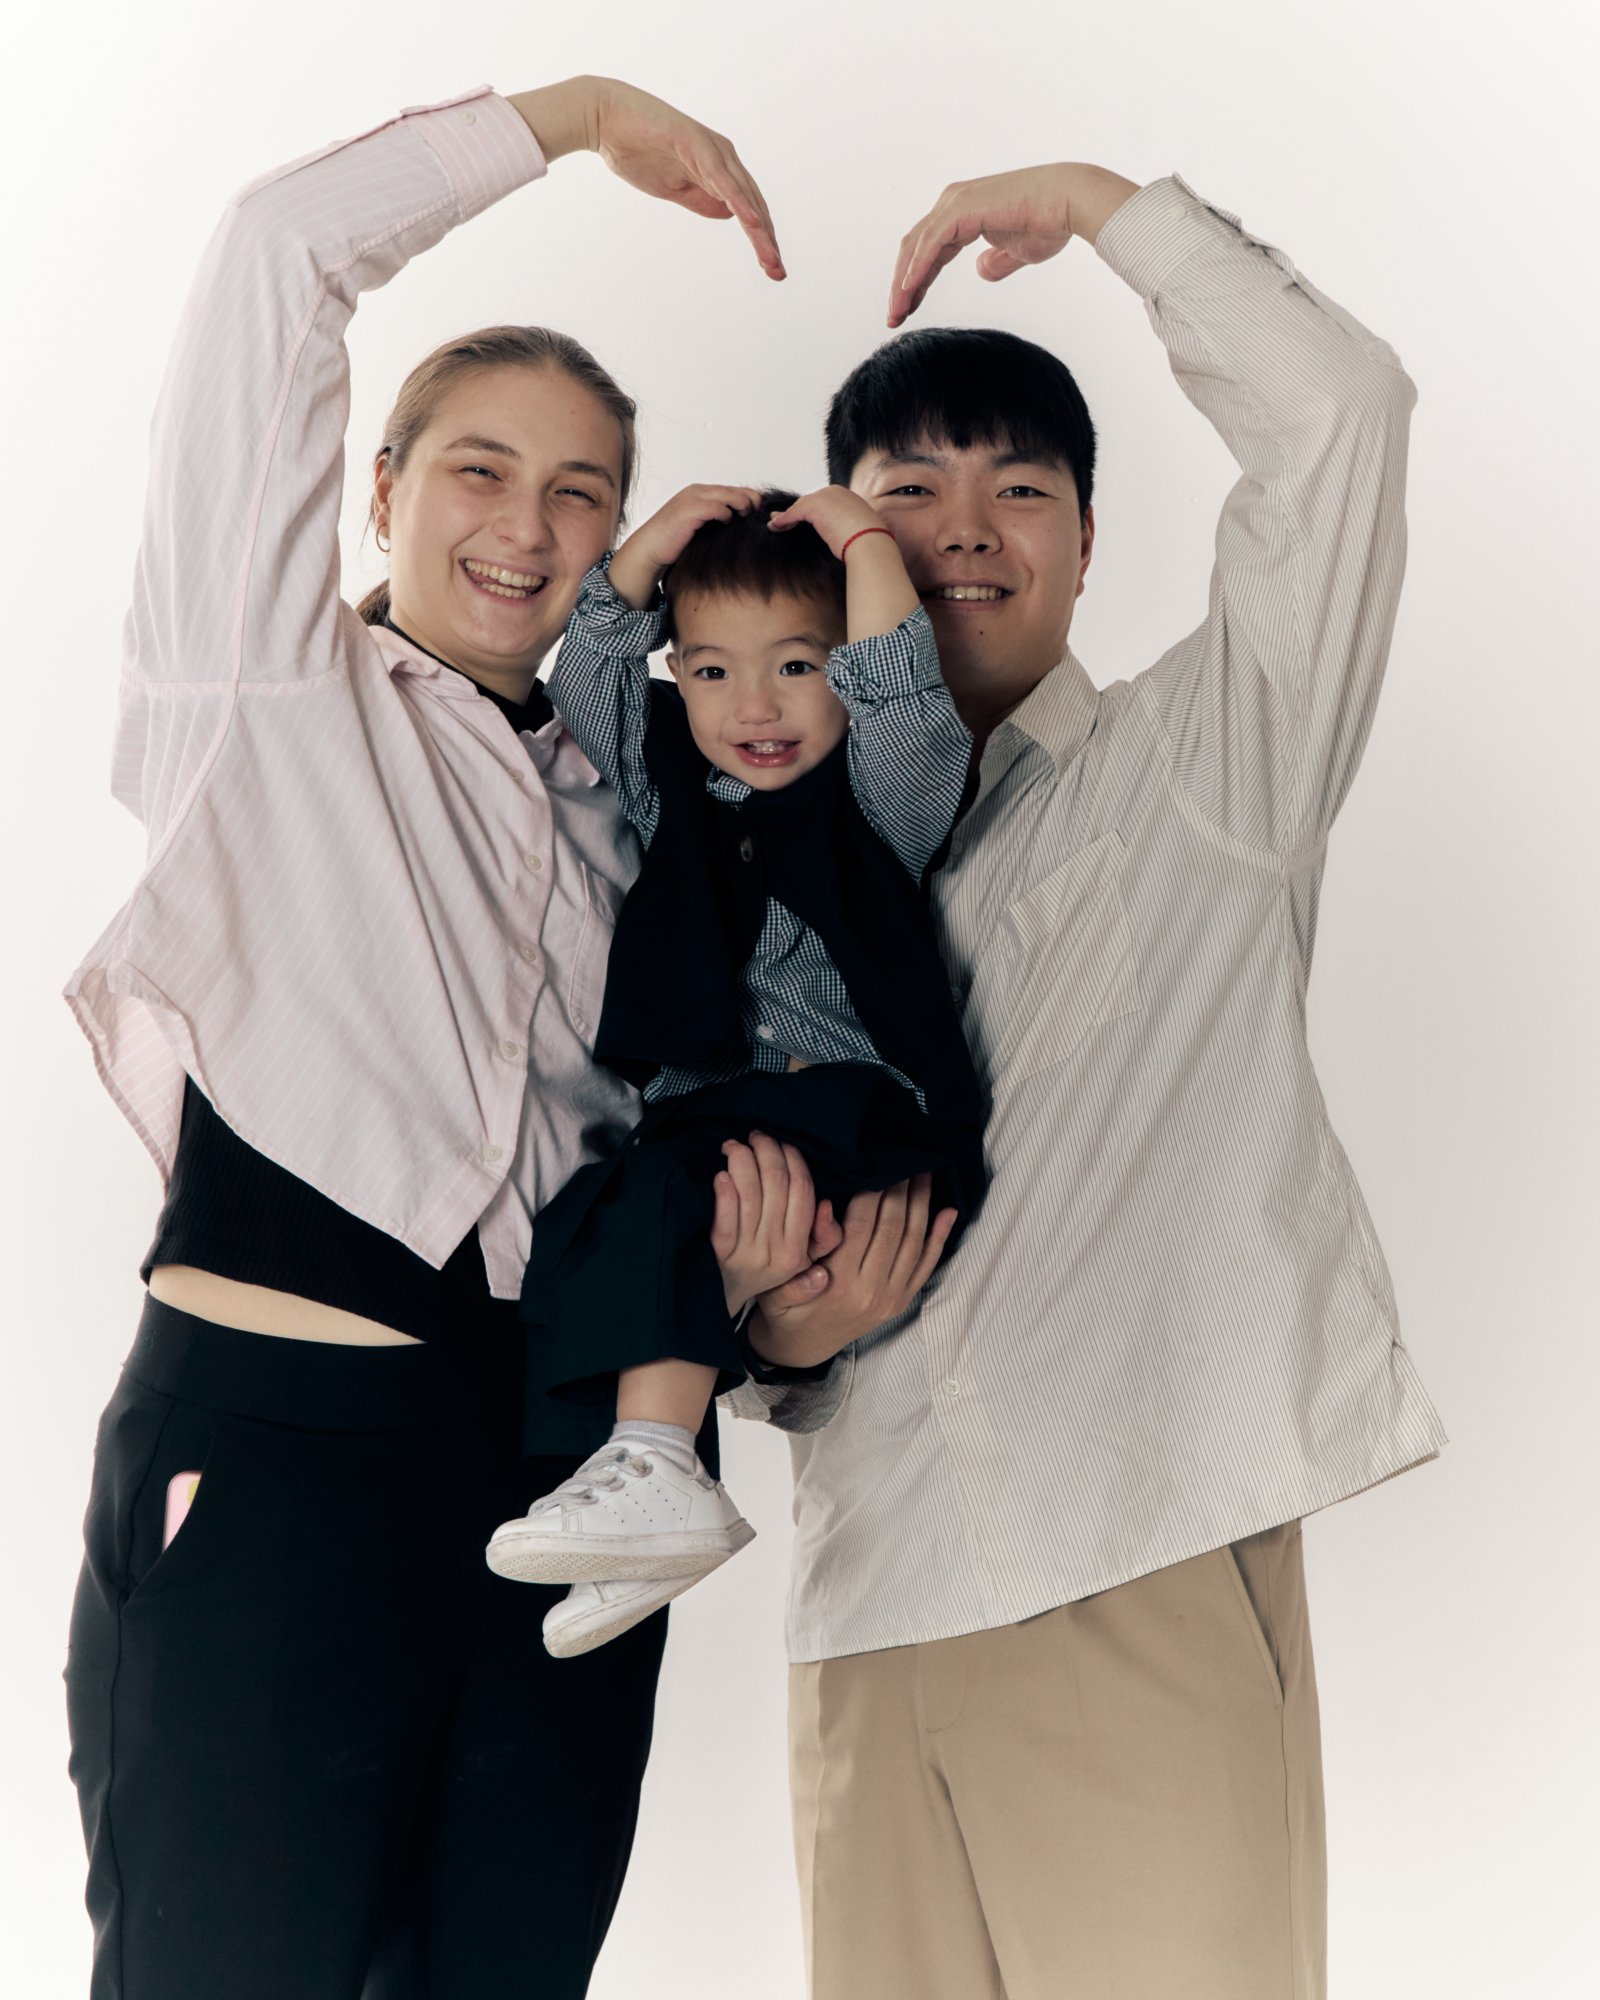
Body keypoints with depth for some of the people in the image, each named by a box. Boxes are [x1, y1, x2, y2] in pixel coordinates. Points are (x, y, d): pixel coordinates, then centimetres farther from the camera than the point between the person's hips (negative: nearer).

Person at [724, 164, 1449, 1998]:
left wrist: (1096, 203, 4)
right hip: (875, 1590, 4)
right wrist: (774, 1330, -2)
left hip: (1152, 1566, -3)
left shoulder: (1198, 764, 6)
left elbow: (1337, 408, -6)